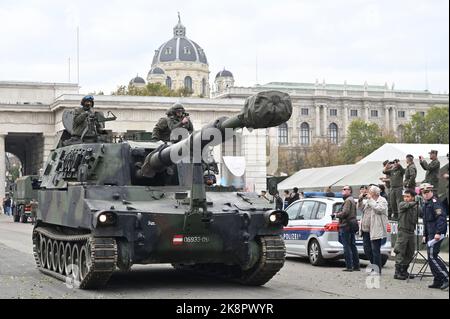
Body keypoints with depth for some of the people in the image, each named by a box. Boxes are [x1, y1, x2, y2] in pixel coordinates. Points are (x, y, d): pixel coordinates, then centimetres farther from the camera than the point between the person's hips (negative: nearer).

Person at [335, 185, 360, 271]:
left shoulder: (348, 200, -11)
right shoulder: (352, 200, 21)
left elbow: (345, 212, -22)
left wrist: (337, 215, -6)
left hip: (346, 225, -10)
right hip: (352, 225, 10)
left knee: (347, 247, -8)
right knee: (353, 246, 12)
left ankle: (349, 266, -10)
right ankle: (356, 266, 14)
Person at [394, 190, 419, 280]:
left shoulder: (415, 207, 11)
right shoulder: (402, 205, -3)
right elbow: (408, 205, -25)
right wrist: (417, 202, -41)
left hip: (411, 232, 5)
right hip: (402, 232, -5)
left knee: (410, 254, 9)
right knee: (400, 253, -6)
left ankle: (404, 271, 22)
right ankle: (397, 273, -2)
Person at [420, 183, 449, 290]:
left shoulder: (435, 202, -11)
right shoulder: (425, 204, 18)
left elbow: (441, 217, -21)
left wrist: (438, 232, -26)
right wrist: (425, 235, 23)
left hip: (436, 234, -10)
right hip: (430, 234, 10)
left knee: (432, 256, -13)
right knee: (431, 257, 10)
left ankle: (446, 278, -10)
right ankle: (438, 281, 15)